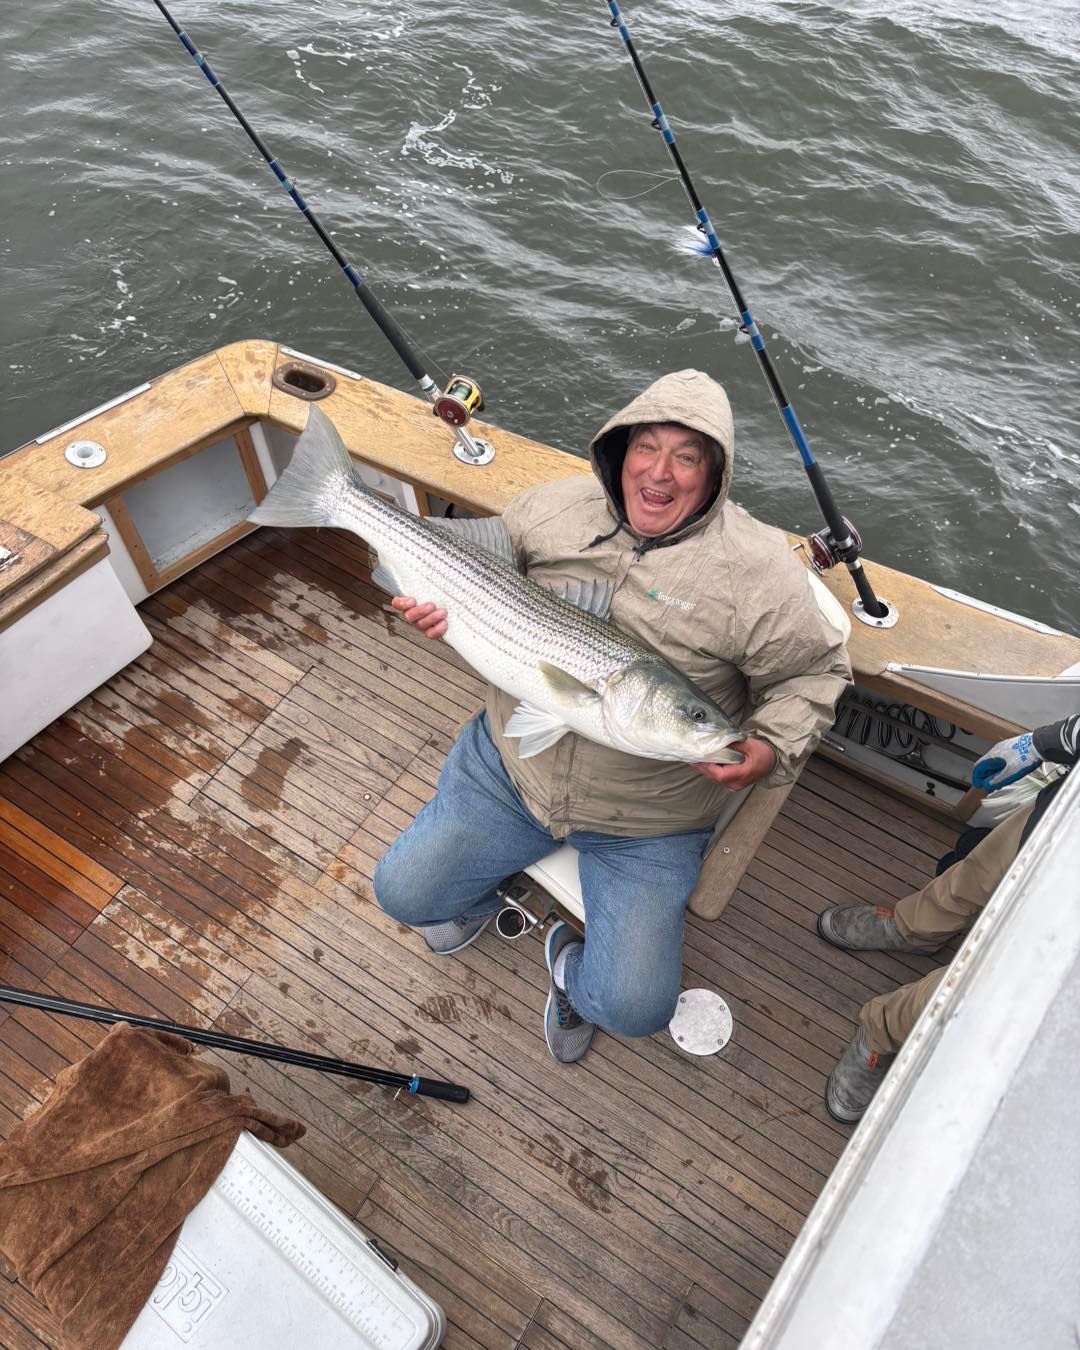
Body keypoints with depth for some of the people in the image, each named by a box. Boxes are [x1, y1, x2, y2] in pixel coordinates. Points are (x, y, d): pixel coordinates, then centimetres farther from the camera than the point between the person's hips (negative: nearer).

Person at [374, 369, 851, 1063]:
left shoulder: (760, 569, -15)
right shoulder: (552, 507, -6)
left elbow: (814, 671, -4)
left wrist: (770, 748, -21)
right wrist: (436, 606, -12)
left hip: (645, 823, -2)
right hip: (511, 766, 3)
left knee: (633, 1008, -8)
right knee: (402, 894, 7)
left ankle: (574, 967, 30)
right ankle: (487, 885, 41)